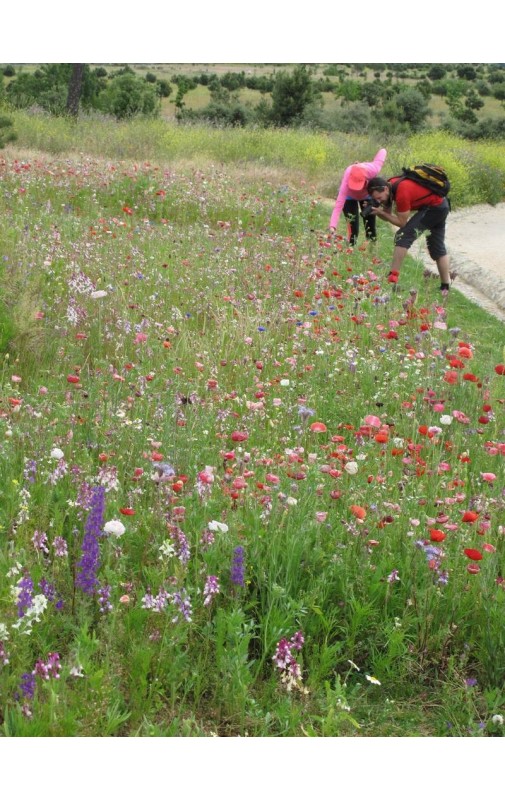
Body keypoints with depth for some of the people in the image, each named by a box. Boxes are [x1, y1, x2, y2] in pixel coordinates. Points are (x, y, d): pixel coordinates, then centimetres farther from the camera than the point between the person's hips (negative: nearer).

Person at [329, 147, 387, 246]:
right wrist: (333, 226, -60)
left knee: (370, 226, 3)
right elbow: (339, 203, -51)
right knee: (352, 228, -12)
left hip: (368, 195, 2)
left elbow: (383, 151, -22)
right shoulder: (347, 179, -46)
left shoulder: (373, 170, -41)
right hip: (349, 197, -2)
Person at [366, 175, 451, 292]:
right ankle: (445, 287, 24)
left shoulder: (401, 193, -28)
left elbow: (402, 222, -19)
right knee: (437, 247, 17)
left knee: (403, 236, -15)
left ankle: (392, 277, -18)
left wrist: (381, 212, -19)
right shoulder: (390, 186, -2)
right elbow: (387, 215, 7)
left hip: (434, 207, -10)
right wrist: (377, 211, -12)